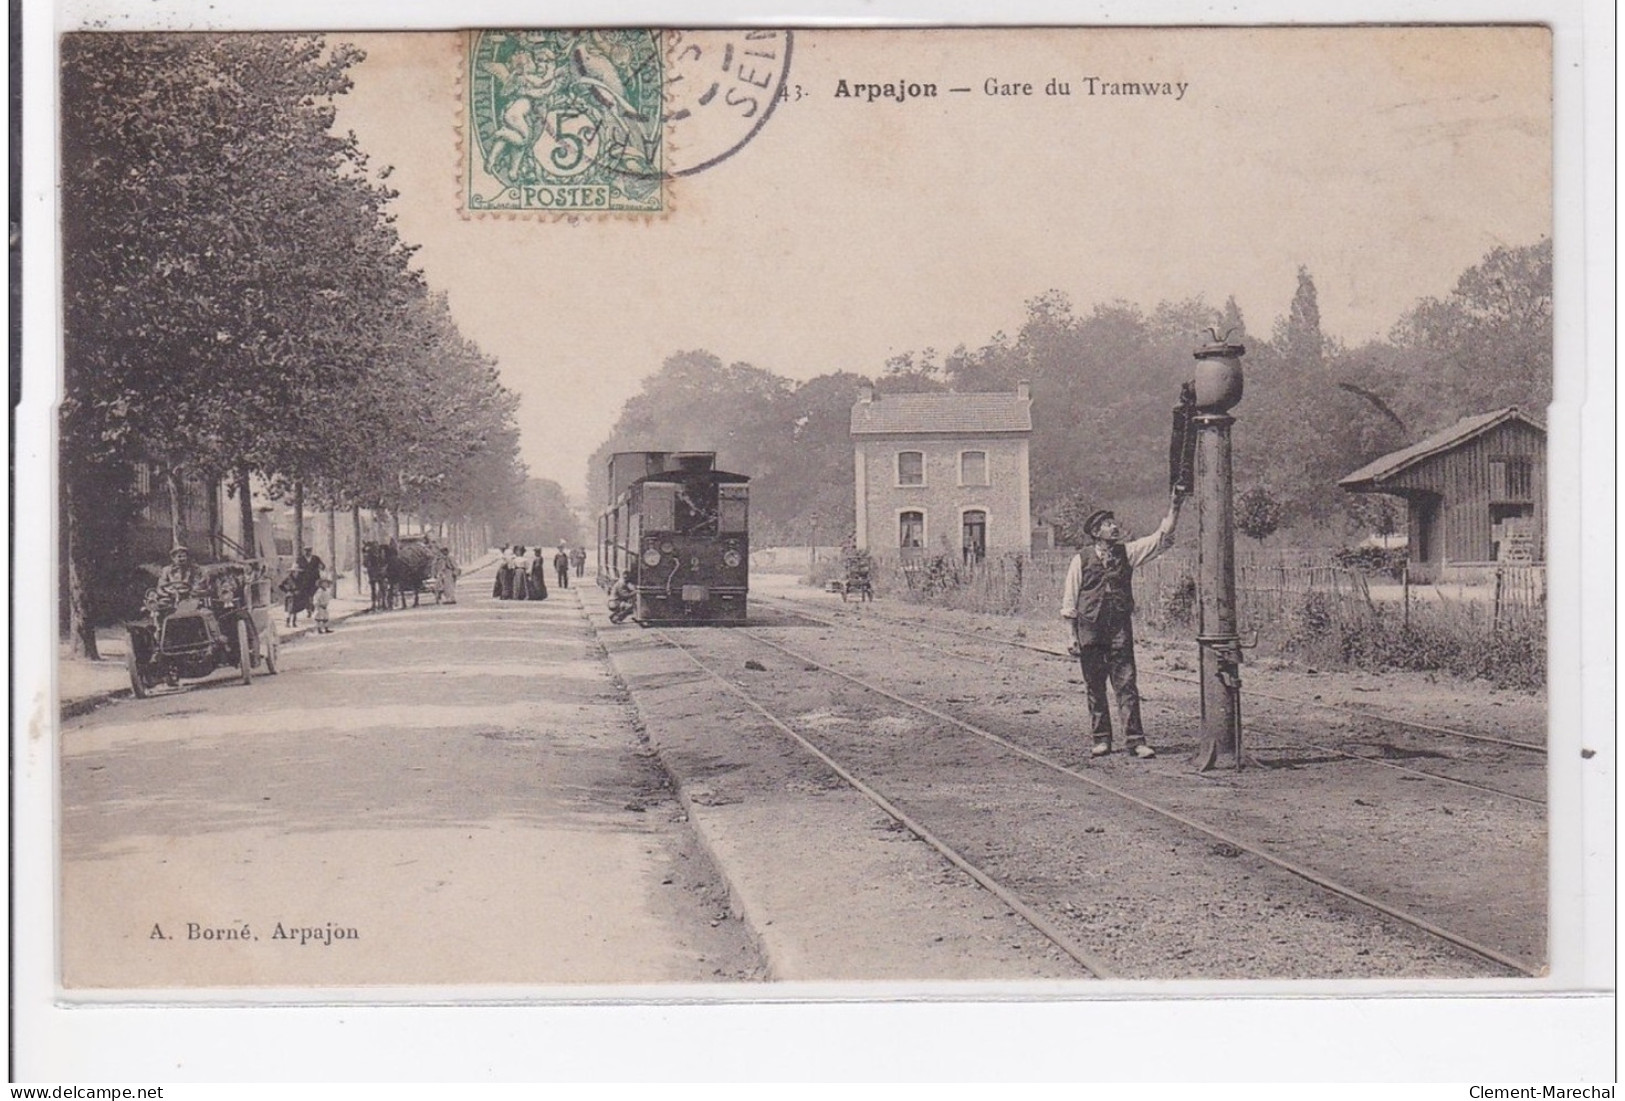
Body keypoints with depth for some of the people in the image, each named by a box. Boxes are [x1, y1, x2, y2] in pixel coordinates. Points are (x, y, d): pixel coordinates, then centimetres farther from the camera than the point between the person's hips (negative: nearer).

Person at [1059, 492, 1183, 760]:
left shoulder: (1127, 552, 7)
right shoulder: (1082, 560, -1)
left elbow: (1162, 537, 3)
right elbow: (1069, 600, 3)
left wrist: (1174, 505, -5)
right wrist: (1073, 635, 0)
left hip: (1120, 629, 1)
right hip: (1090, 630, -1)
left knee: (1126, 685, -4)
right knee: (1094, 687, 5)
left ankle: (1134, 740, -4)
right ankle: (1101, 739, 15)